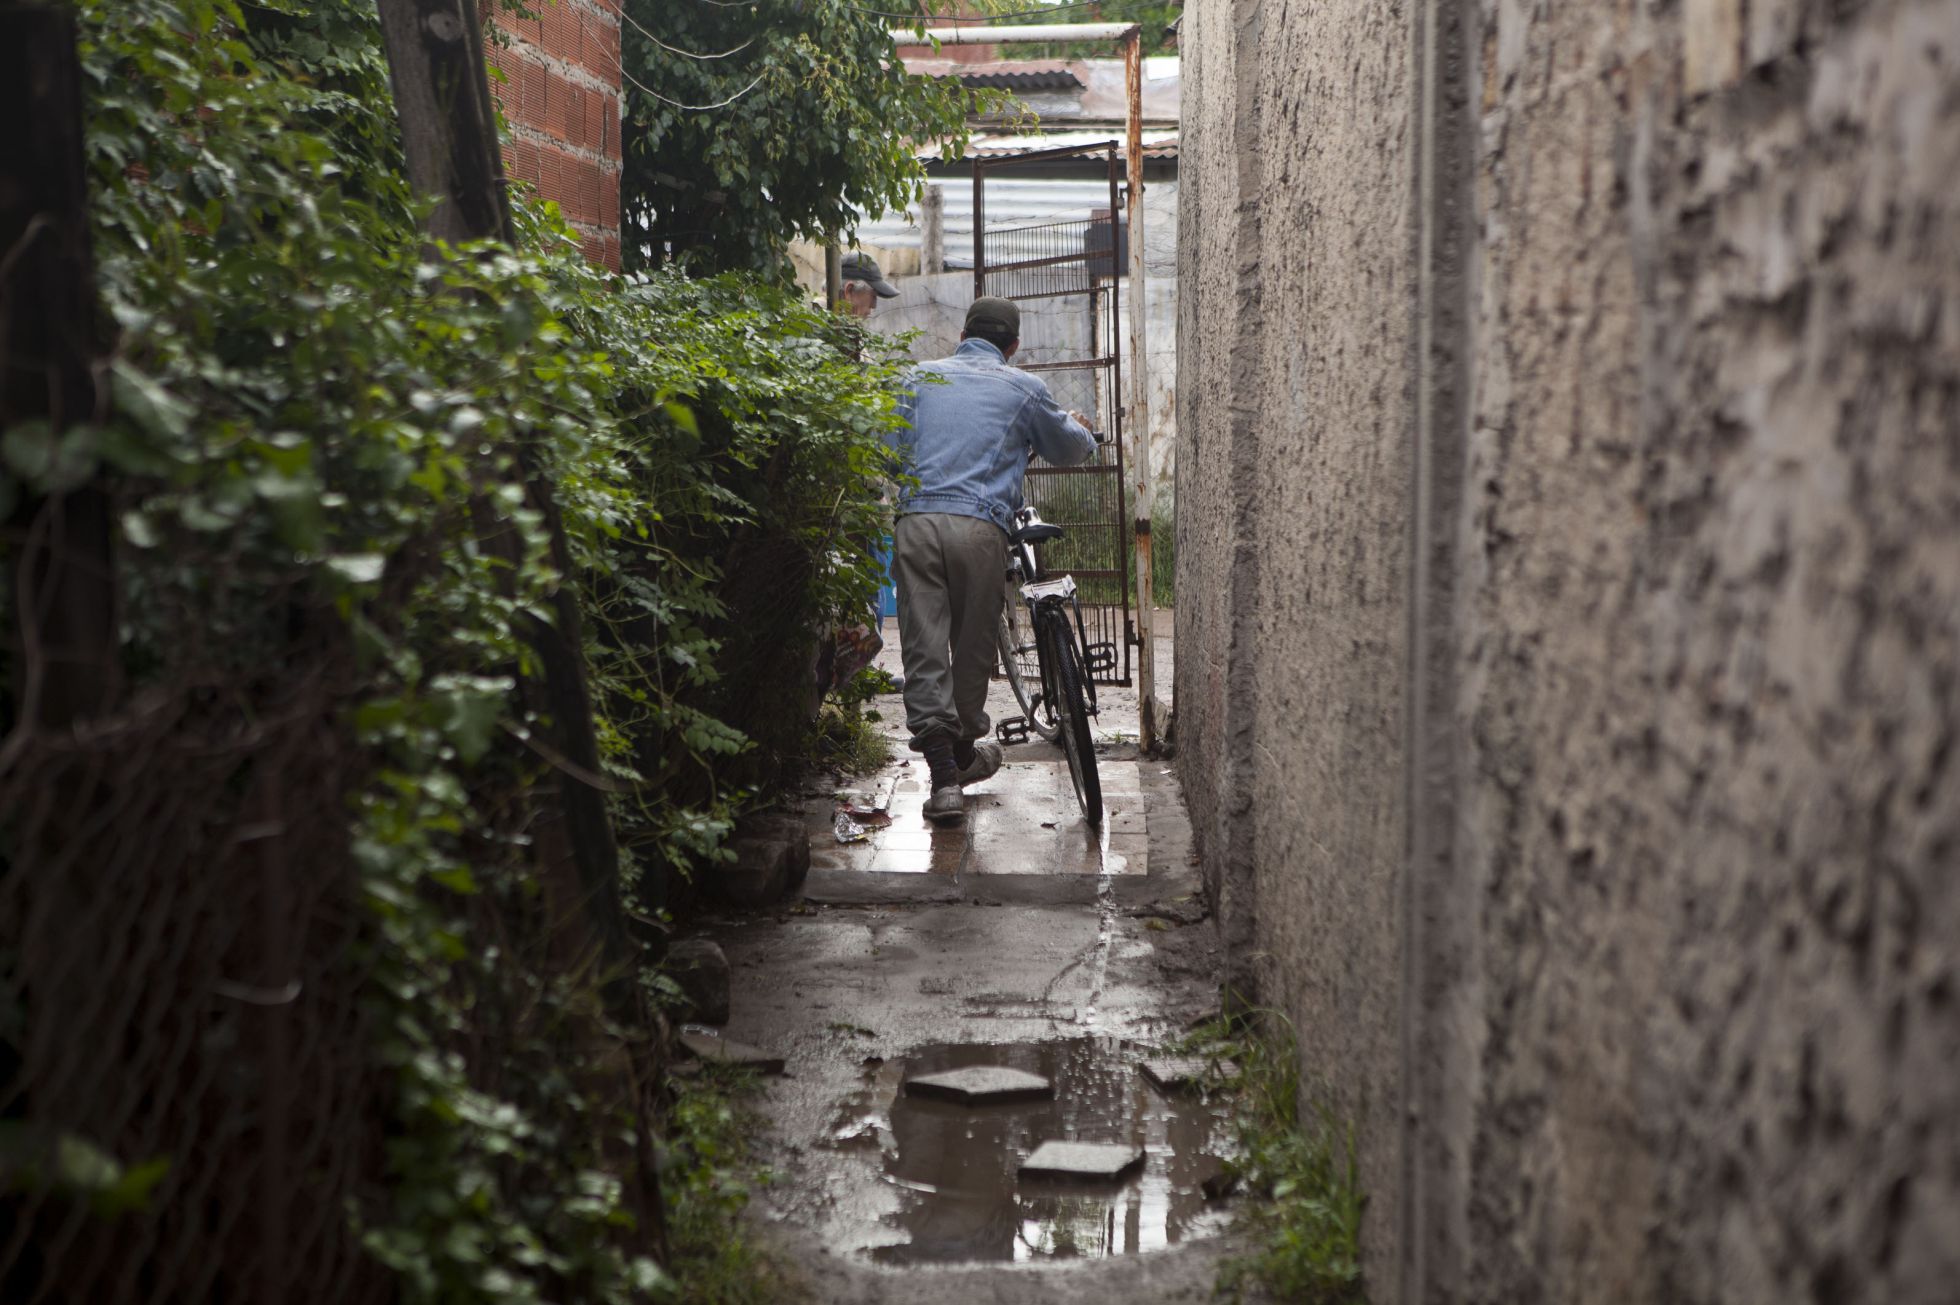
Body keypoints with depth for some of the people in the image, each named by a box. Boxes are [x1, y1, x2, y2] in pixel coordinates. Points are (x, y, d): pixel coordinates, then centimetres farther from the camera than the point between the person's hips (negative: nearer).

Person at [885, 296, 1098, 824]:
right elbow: (1069, 448, 27)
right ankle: (965, 751, 34)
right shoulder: (1024, 388, 13)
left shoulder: (919, 378, 16)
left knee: (924, 647, 0)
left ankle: (943, 777, -9)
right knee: (973, 644, 16)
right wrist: (1080, 429, 51)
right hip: (980, 525, -1)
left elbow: (887, 450, 17)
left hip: (916, 520, 1)